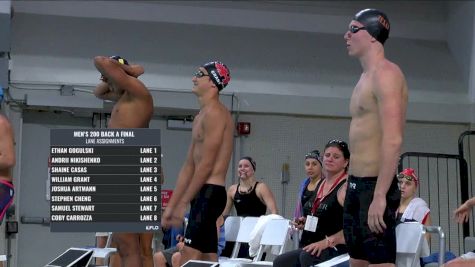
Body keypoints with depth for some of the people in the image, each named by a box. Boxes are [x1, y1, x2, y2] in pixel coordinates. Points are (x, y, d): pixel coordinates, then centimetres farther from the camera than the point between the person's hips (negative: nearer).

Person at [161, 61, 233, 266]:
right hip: (204, 194, 10)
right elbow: (189, 166, 20)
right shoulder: (201, 116, 21)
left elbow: (207, 165, -16)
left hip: (209, 193, -10)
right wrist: (171, 205, 17)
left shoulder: (214, 113, -10)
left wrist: (182, 203, -14)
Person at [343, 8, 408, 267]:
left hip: (374, 186, -10)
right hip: (356, 185, 10)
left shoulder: (385, 73, -12)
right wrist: (352, 185, 18)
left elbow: (393, 140, -22)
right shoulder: (366, 77, 18)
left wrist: (380, 195, -27)